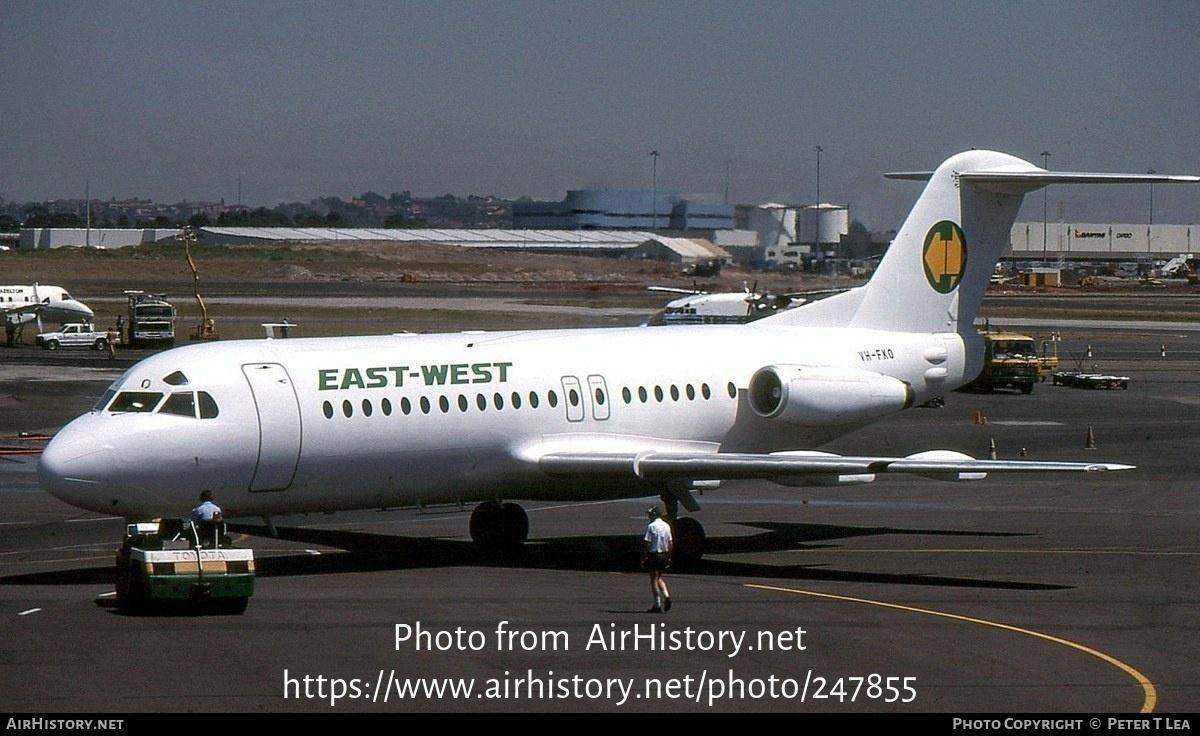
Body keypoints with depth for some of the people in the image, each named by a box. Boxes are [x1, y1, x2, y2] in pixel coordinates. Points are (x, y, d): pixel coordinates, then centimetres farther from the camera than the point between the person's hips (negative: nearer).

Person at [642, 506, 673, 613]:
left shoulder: (651, 526, -11)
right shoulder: (666, 526, 7)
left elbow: (648, 543, -14)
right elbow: (670, 543, 9)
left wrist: (644, 557, -8)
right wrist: (668, 556, 16)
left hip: (654, 554, -6)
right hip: (664, 554, 6)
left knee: (654, 580, 1)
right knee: (659, 578, 21)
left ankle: (657, 605, 0)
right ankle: (666, 596, 1)